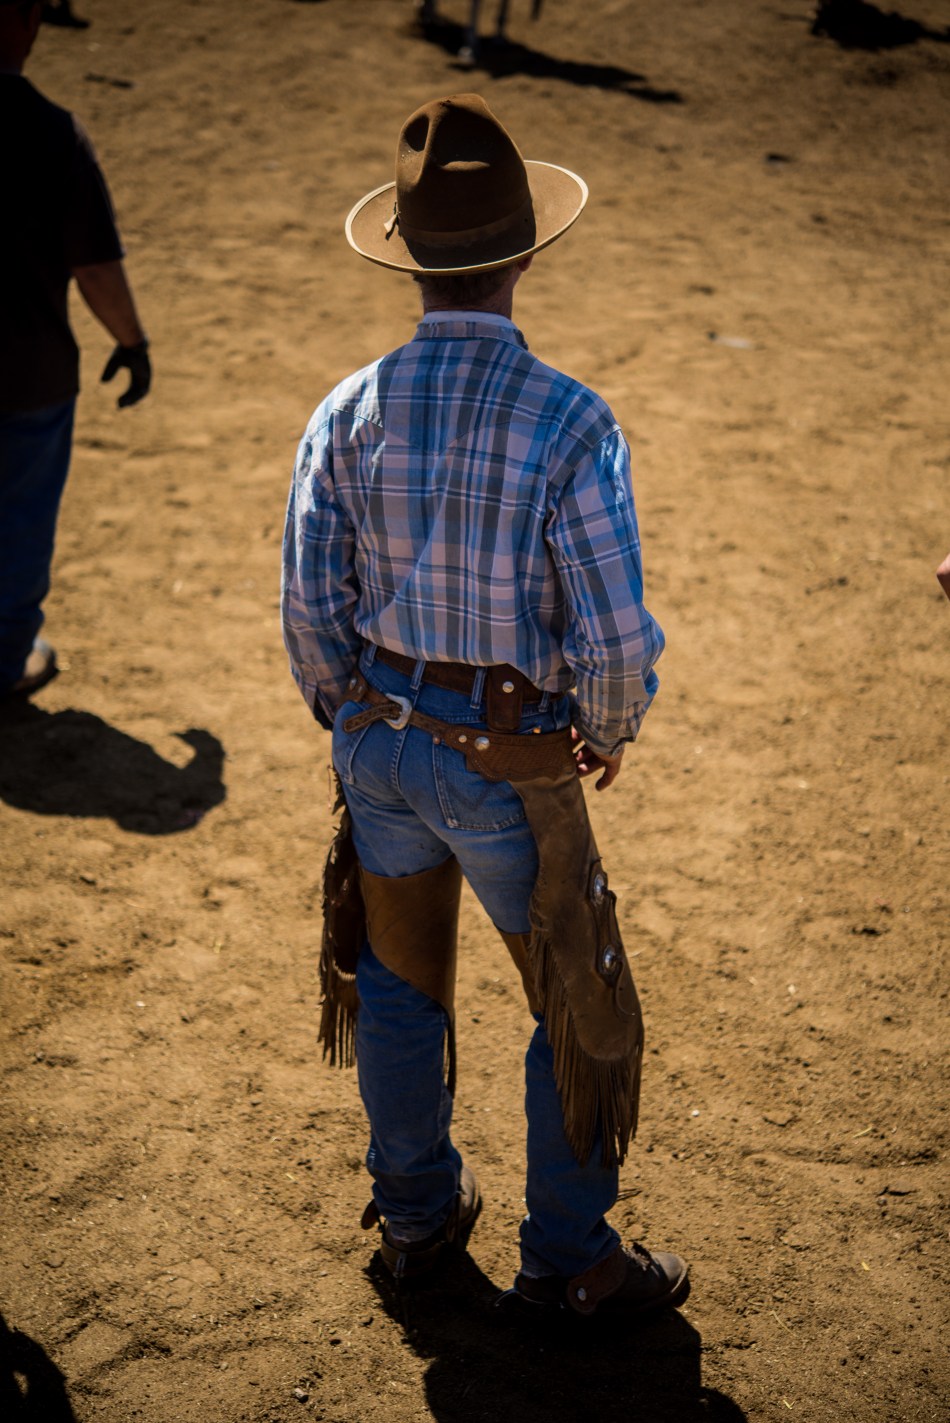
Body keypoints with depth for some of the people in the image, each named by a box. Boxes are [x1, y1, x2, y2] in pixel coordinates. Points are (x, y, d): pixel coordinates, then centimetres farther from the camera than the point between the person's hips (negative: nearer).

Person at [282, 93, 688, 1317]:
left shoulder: (348, 411, -8)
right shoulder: (570, 420, -21)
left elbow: (309, 605, -4)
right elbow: (612, 633, -20)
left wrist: (350, 720, 14)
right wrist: (610, 733, 1)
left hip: (380, 743, 5)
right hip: (511, 765, -5)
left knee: (399, 979, 23)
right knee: (580, 1009, 15)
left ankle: (417, 1214, 42)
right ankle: (567, 1260, 28)